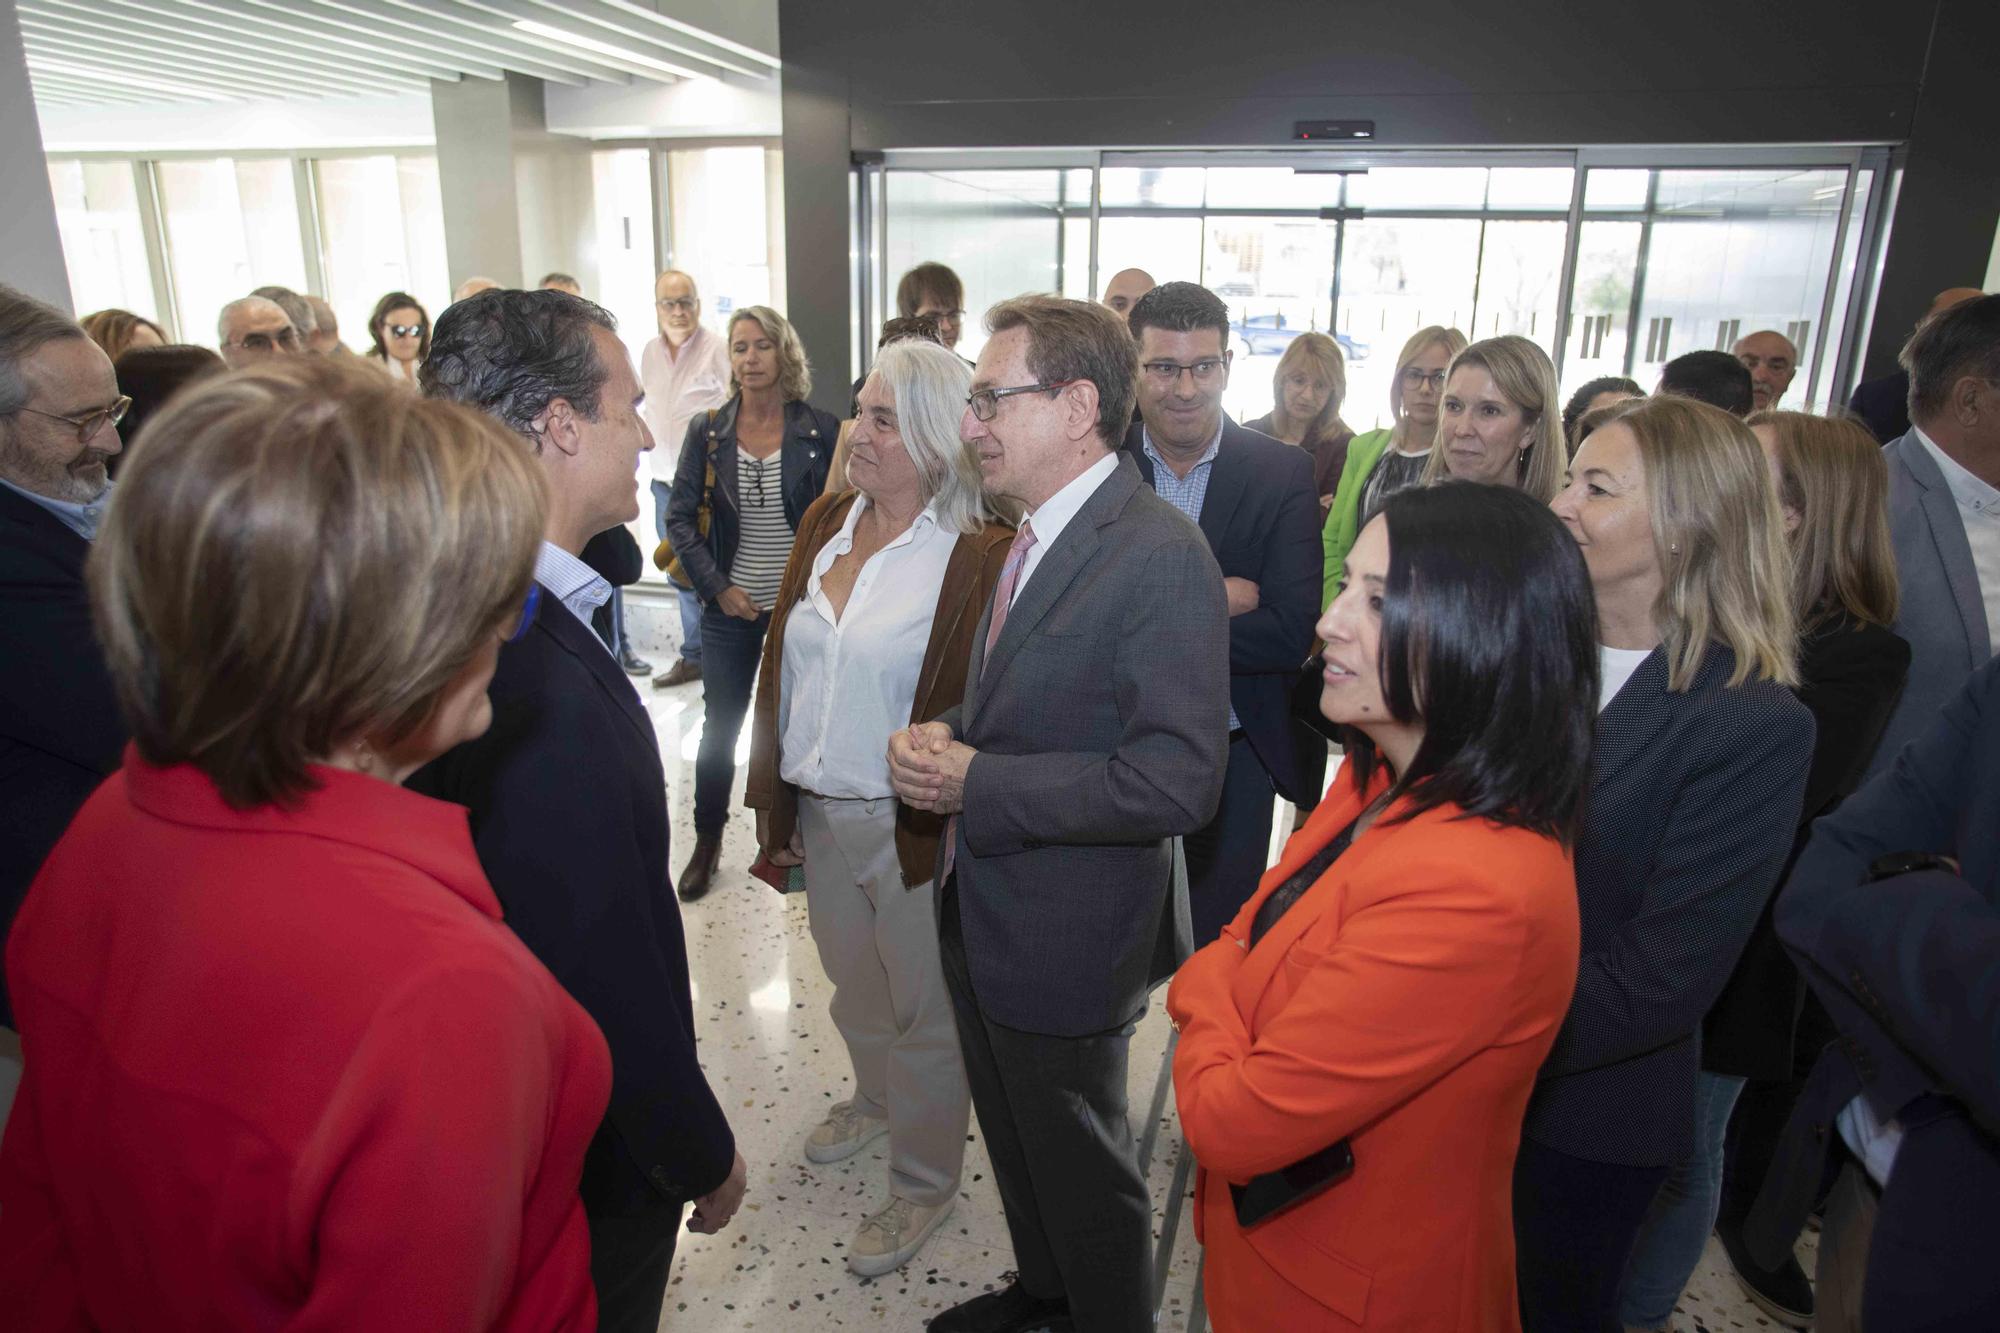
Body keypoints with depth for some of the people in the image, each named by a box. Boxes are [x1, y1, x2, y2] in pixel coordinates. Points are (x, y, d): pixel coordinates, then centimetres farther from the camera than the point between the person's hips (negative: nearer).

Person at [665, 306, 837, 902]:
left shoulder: (820, 429, -3)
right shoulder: (706, 431, 1)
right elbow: (679, 518, 1)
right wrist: (717, 587, -8)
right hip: (731, 607, 1)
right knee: (720, 725, 8)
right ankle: (707, 842, 25)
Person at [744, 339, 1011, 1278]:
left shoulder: (980, 555, -18)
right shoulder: (826, 522, 3)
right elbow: (783, 663, 8)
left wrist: (954, 803, -16)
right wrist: (773, 794, 9)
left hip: (912, 823, -6)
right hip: (820, 812, 7)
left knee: (925, 1011, 13)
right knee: (853, 987, 27)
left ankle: (924, 1180, 35)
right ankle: (875, 1100, 55)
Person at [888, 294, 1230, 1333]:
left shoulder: (1161, 556, -25)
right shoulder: (1031, 535, 4)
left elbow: (1177, 781, -30)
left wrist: (976, 785, -26)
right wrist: (948, 735, -5)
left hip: (1066, 936, -9)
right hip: (981, 911, 9)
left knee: (1082, 1169, 15)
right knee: (1014, 1135, 28)